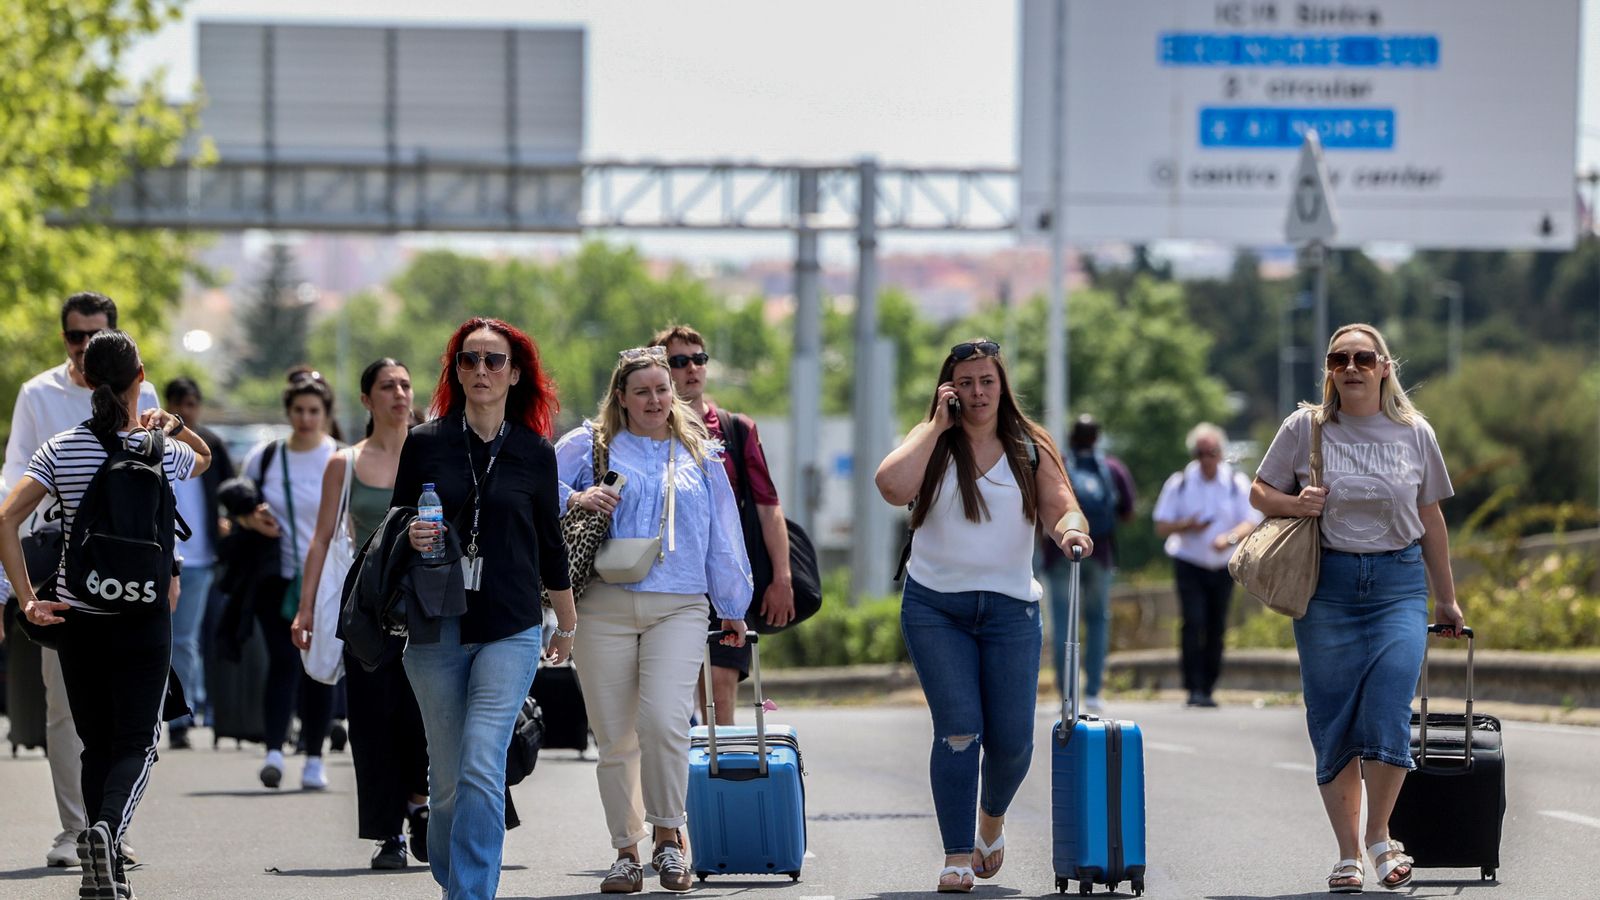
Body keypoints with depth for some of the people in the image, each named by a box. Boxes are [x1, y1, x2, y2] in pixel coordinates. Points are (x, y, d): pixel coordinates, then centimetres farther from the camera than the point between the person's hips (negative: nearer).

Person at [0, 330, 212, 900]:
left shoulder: (61, 449, -3)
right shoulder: (161, 451, -4)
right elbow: (205, 457, 22)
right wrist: (173, 425, 10)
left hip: (76, 616, 2)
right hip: (143, 613, -2)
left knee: (96, 742, 13)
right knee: (136, 742, 0)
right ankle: (108, 829, -29)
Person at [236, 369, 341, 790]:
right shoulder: (264, 457, 7)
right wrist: (252, 519, -6)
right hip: (277, 578, 1)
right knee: (283, 660, -12)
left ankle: (314, 759, 12)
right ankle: (274, 752, -19)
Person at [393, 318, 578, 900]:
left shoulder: (534, 452, 4)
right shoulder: (424, 444, 3)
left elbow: (549, 545, 15)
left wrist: (567, 624, 25)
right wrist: (412, 539, -13)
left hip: (510, 632, -1)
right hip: (435, 629, 1)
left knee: (482, 770, -15)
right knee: (448, 779, 6)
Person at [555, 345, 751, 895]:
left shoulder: (698, 456, 18)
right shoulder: (590, 446, 11)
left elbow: (722, 538, 21)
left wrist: (733, 607, 22)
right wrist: (572, 498, -12)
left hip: (679, 608, 0)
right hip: (605, 607, 0)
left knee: (665, 721, -18)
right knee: (614, 736, 0)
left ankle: (667, 835, -2)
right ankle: (626, 850, 10)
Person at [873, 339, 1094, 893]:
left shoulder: (1030, 448, 8)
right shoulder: (932, 444, 4)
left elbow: (1059, 509, -3)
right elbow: (892, 486, -16)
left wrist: (1070, 529, -27)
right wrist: (938, 425, -9)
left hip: (1010, 609, 1)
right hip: (935, 607, -1)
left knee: (1011, 739, 1)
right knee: (958, 729, -12)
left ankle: (992, 818, 34)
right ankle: (958, 857, -7)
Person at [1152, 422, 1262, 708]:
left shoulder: (1237, 483, -1)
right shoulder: (1179, 483, -2)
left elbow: (1251, 523, -7)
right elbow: (1162, 526, 0)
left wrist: (1230, 538, -28)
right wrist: (1187, 526, -21)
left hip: (1223, 566, 2)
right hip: (1189, 564, -2)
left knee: (1217, 628, 3)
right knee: (1193, 623, -15)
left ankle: (1208, 688, 12)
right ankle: (1194, 688, -17)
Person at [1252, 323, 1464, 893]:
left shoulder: (1414, 433, 7)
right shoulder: (1305, 427, 2)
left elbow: (1430, 519, 15)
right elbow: (1260, 491, 10)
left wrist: (1446, 599, 19)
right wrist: (1293, 503, -12)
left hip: (1399, 583, 0)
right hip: (1327, 585, 0)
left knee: (1387, 715, -12)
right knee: (1333, 724, 1)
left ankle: (1379, 837, 9)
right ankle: (1347, 855, 9)